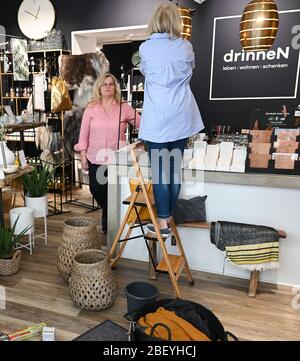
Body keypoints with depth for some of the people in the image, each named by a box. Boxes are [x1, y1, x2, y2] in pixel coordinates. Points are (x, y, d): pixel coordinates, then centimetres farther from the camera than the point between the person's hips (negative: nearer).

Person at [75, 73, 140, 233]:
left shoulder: (124, 108, 0)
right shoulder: (91, 108, 3)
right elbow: (84, 134, 3)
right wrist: (83, 156, 0)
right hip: (96, 158, 1)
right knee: (96, 190, 6)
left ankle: (108, 218, 33)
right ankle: (108, 212, 40)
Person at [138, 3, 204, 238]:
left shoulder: (145, 48, 0)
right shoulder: (186, 46, 5)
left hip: (157, 118, -2)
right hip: (181, 116, 3)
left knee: (159, 170, 2)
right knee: (175, 168, 9)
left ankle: (163, 222, 7)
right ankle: (170, 216, 21)